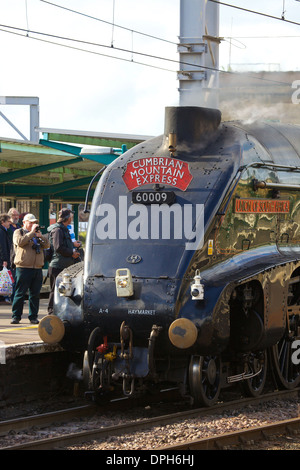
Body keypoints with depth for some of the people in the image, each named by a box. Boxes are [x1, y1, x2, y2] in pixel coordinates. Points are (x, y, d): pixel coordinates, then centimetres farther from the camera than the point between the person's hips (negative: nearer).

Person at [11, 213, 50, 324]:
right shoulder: (18, 232, 6)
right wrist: (31, 232, -11)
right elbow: (20, 242, -14)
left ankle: (33, 316, 10)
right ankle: (16, 316, 1)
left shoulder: (38, 234, 20)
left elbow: (47, 245, 10)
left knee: (35, 294, 4)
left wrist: (40, 235, -5)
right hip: (23, 268, -5)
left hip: (37, 268, 5)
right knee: (20, 293, -4)